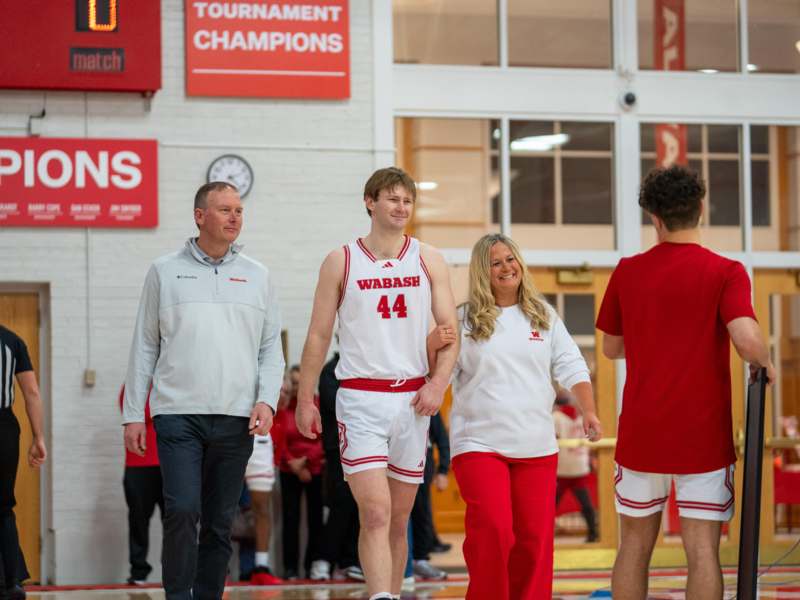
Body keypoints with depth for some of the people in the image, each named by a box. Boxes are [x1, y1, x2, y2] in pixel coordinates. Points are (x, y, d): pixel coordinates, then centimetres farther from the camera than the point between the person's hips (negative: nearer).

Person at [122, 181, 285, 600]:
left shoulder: (257, 276, 11)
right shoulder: (165, 272, 6)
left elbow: (271, 348, 12)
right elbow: (144, 346, 7)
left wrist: (266, 400, -3)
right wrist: (133, 414, 3)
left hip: (236, 419, 2)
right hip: (178, 413, -2)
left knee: (220, 521, 6)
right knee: (182, 511, -13)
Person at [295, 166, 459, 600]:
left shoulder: (428, 260, 8)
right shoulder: (341, 261, 3)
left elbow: (449, 328, 5)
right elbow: (318, 336, 6)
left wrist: (438, 382, -10)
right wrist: (305, 399, 3)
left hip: (412, 398, 3)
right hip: (360, 398, -3)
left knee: (399, 518, 8)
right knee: (375, 514, -15)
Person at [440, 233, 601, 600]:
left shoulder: (543, 316, 12)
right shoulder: (464, 319, 3)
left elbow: (571, 368, 9)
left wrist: (588, 411, -6)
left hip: (536, 445, 3)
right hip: (479, 443, -3)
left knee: (534, 538, 3)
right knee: (491, 532, -16)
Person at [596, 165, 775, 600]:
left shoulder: (627, 272, 3)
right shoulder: (725, 273, -8)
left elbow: (611, 347, 14)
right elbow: (746, 339, -22)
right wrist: (765, 364, 0)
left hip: (641, 434, 3)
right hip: (703, 437, -3)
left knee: (634, 546, 13)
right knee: (702, 551, -2)